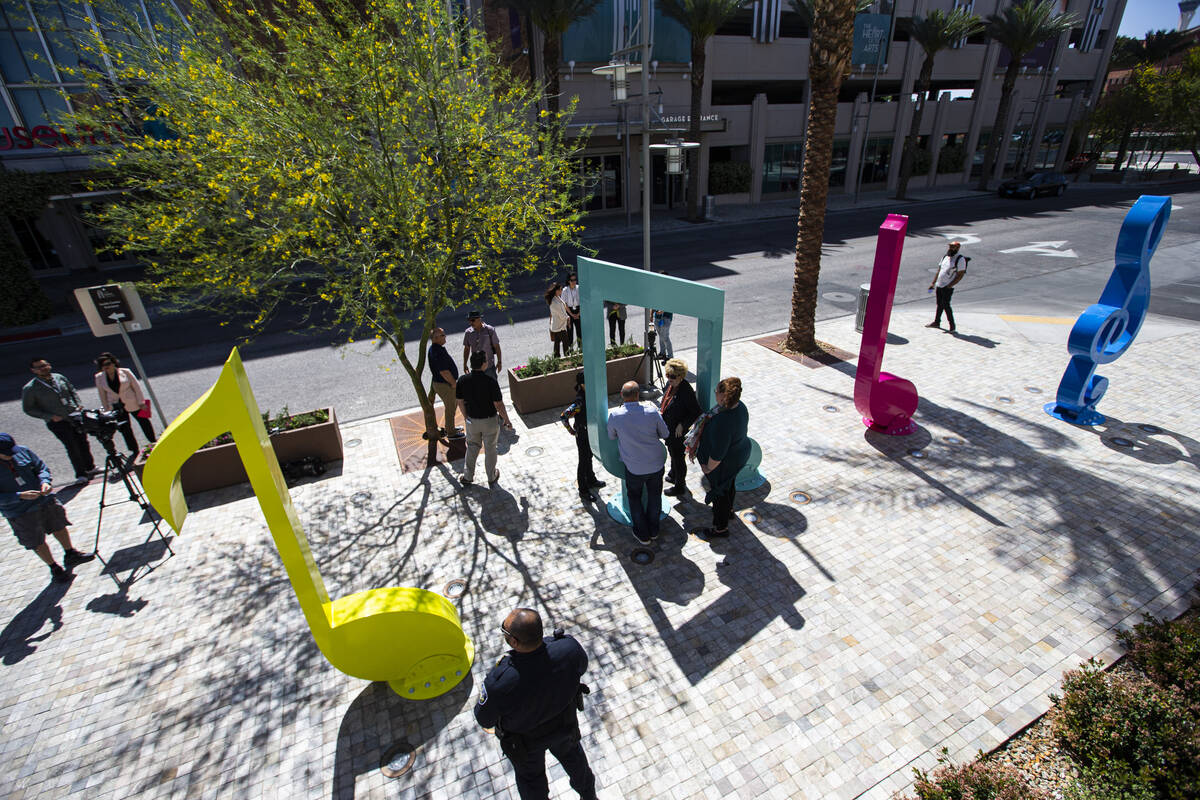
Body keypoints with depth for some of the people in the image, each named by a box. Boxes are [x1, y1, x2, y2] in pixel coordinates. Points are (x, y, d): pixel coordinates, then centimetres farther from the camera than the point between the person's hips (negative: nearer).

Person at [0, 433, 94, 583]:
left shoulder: (23, 451, -9)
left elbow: (41, 467, 2)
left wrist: (45, 481, -17)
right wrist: (20, 496, -28)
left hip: (44, 499, 4)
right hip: (20, 513, -4)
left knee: (59, 526, 19)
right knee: (37, 542, 9)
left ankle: (70, 554, 41)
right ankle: (54, 568, 28)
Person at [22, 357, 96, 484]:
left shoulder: (59, 378, 4)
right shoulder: (30, 388, -7)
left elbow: (72, 390, 18)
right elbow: (28, 408, -2)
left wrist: (78, 404, 3)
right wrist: (50, 417, -12)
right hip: (58, 422, -4)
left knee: (83, 442, 12)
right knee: (72, 447, -7)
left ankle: (90, 468, 29)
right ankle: (80, 474, 4)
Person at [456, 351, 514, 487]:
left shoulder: (463, 380, -13)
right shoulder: (490, 381, -26)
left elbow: (460, 402, -1)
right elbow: (499, 405, -20)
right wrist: (507, 421, -5)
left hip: (472, 420, 3)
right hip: (490, 421, -3)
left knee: (472, 447, 24)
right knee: (490, 450, 16)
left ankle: (468, 476, 33)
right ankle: (492, 478, 32)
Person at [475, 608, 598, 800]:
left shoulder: (500, 681, -44)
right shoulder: (568, 648, -36)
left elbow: (484, 720, -22)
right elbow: (581, 667, -11)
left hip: (525, 739, -3)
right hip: (566, 724, 3)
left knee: (530, 775, 30)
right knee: (570, 752, 35)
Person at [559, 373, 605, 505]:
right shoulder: (579, 402, -32)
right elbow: (563, 417, -36)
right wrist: (572, 431, -23)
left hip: (591, 433, 8)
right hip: (582, 436, -8)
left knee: (589, 457, 27)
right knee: (583, 462, 8)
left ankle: (591, 479, 49)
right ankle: (583, 491, 24)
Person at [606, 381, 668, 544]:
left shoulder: (615, 415, -17)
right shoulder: (652, 412, -15)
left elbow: (611, 436, 2)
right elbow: (664, 434, 1)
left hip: (634, 468, -2)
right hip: (656, 464, 2)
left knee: (635, 498, 22)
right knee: (655, 495, 24)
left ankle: (642, 534, 34)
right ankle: (653, 530, 42)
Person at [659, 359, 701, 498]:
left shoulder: (686, 391, -29)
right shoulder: (670, 384, -4)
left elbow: (697, 413, -22)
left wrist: (682, 425, -24)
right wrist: (660, 410, 1)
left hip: (678, 432, -9)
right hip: (669, 429, 9)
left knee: (678, 458, 8)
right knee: (672, 453, 28)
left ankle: (680, 487, 27)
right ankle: (673, 476, 52)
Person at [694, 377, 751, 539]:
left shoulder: (723, 422, -42)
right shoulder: (739, 405, -14)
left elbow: (718, 454, -33)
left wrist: (708, 468, -16)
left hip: (725, 463, -8)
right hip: (741, 451, 9)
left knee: (720, 491, 14)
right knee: (729, 483, 32)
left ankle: (721, 528, 36)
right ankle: (728, 509, 60)